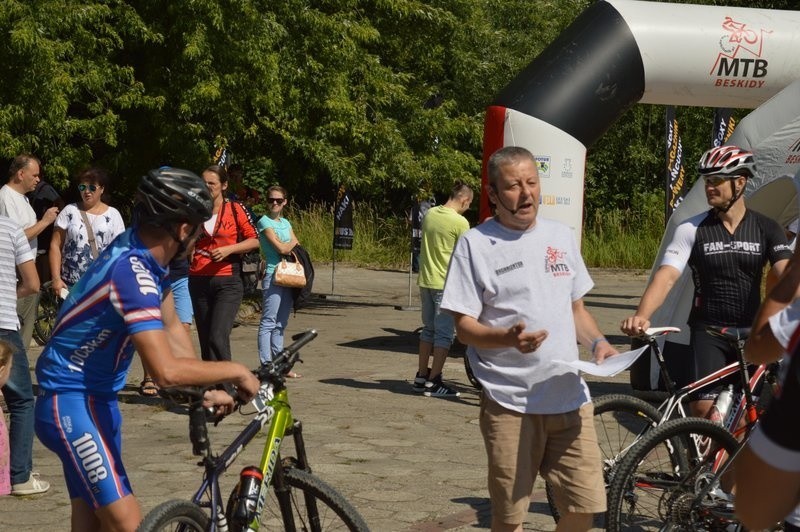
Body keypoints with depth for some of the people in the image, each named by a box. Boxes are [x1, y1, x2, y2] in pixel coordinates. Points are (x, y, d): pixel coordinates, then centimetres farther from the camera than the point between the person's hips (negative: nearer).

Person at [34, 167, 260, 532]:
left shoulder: (144, 253, 0)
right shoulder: (132, 273, -29)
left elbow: (171, 329, 11)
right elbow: (167, 370, -36)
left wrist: (207, 390, 9)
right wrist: (236, 371, -23)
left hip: (98, 398, 10)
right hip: (71, 404, -10)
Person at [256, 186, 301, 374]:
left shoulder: (285, 223, 17)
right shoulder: (264, 222, -5)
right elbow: (281, 248, -14)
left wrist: (289, 247, -8)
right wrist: (293, 243, 4)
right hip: (273, 275, -8)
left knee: (281, 323, 10)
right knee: (268, 323, -8)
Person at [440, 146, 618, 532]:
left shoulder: (562, 236, 12)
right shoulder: (474, 244, -4)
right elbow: (464, 327, -6)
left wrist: (597, 341, 0)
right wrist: (508, 337, -25)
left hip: (570, 398, 4)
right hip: (510, 402, -4)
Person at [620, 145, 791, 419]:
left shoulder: (767, 229, -1)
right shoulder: (691, 229, -5)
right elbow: (667, 275, -15)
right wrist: (641, 316, -34)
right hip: (708, 331, -1)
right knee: (704, 408, -14)